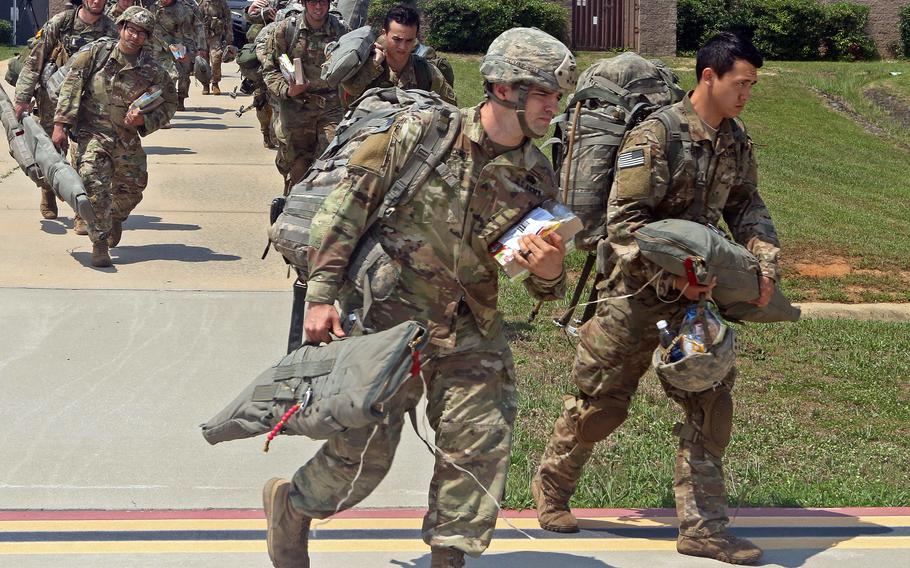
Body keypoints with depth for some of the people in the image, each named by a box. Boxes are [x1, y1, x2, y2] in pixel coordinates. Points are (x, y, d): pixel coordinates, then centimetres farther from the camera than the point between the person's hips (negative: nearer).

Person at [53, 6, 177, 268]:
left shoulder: (153, 70, -5)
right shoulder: (98, 53, -7)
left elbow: (169, 104, 5)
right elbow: (71, 84, -7)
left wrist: (145, 120, -15)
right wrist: (60, 124, -12)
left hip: (127, 139, 3)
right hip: (92, 133, -3)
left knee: (133, 186, 13)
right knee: (95, 186, -19)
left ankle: (116, 217, 48)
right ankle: (99, 244, -12)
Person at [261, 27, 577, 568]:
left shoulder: (538, 177, 0)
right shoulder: (421, 133, -12)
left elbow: (544, 285, 6)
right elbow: (347, 205, -8)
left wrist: (550, 273, -19)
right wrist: (322, 293, -12)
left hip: (472, 330, 4)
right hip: (390, 315, -4)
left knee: (482, 445, 1)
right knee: (365, 448, 1)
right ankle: (292, 503, 29)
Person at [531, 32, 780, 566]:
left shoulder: (737, 141, 3)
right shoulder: (656, 135, -19)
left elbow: (747, 207, 13)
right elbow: (625, 222, -20)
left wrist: (765, 261, -5)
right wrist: (674, 277, -24)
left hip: (696, 289, 6)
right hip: (639, 290, -6)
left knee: (711, 400, 2)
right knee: (601, 401, 6)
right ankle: (552, 487, 30)